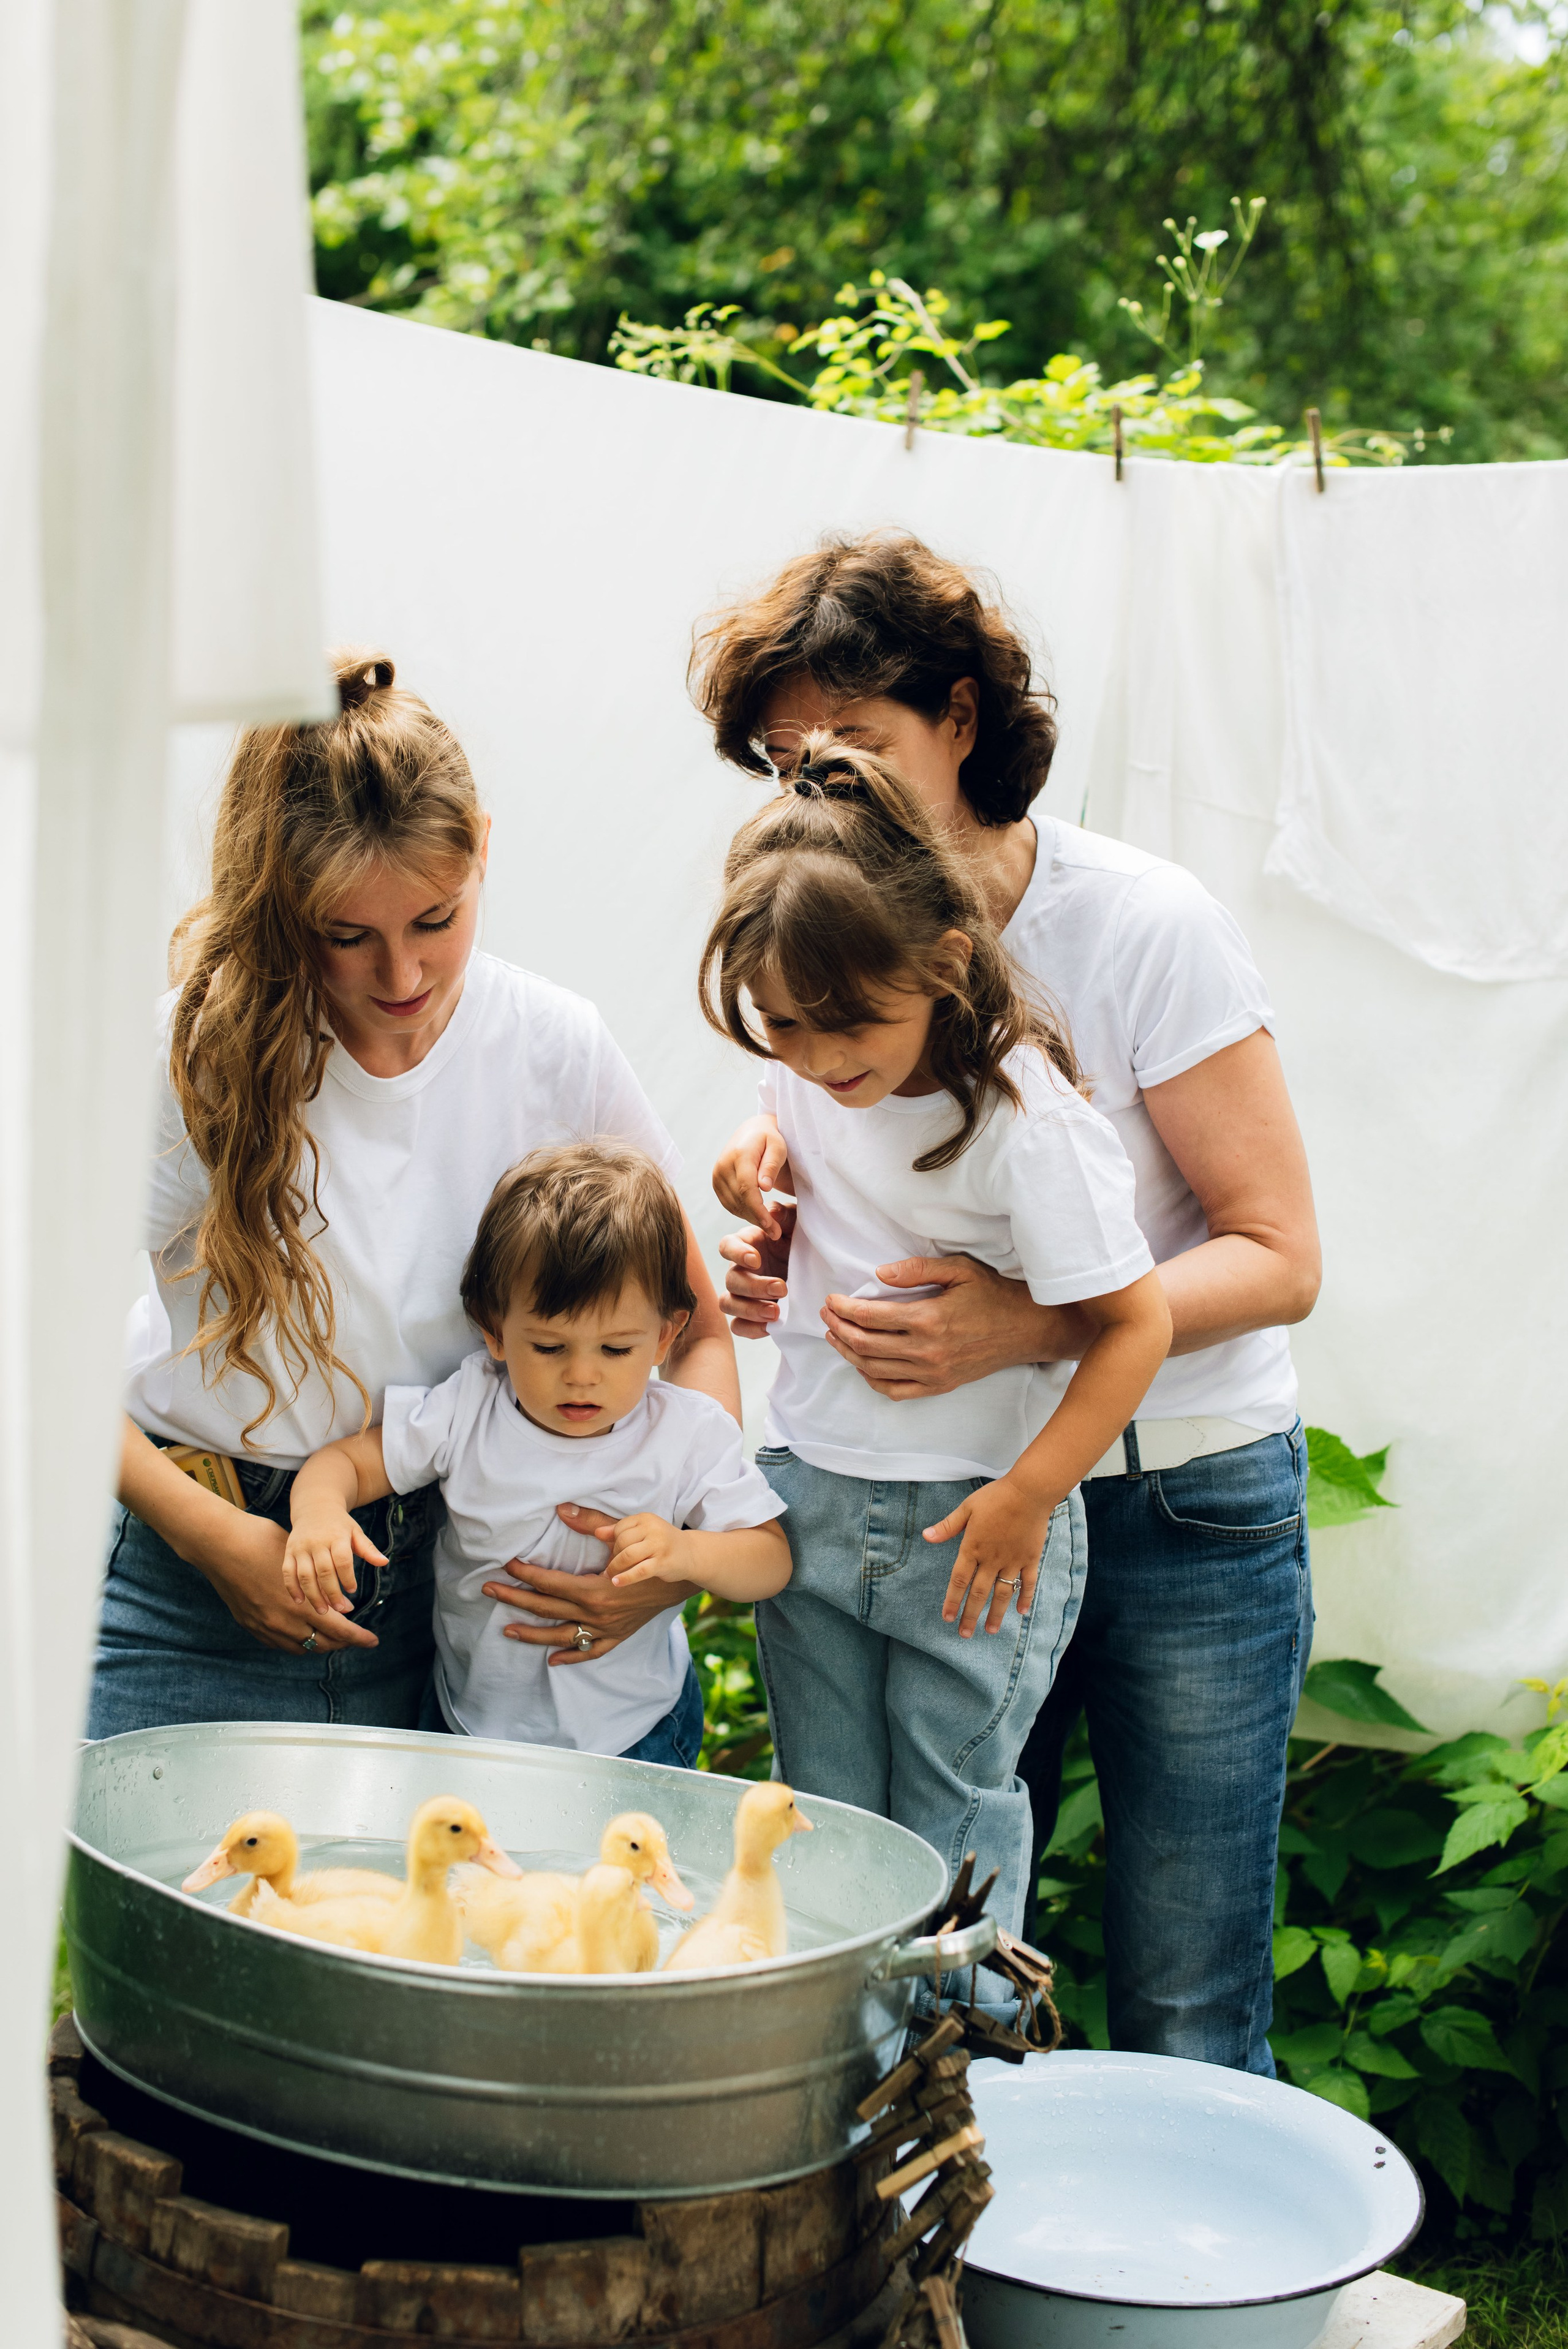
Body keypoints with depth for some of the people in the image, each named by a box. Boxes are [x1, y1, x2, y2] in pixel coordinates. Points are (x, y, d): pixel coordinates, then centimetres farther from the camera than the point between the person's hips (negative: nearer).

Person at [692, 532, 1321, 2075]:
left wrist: (1025, 1328, -29)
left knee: (1184, 2031, -1)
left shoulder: (1143, 925, -13)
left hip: (1183, 1510, -4)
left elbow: (1280, 1257, -14)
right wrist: (776, 1268, -6)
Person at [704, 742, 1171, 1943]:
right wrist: (767, 1149, -1)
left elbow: (1135, 1323, -18)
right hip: (810, 1494, 6)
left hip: (975, 1523, -6)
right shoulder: (807, 1065, -6)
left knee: (953, 1843, 5)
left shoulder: (1028, 1120, -24)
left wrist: (1025, 1496, -18)